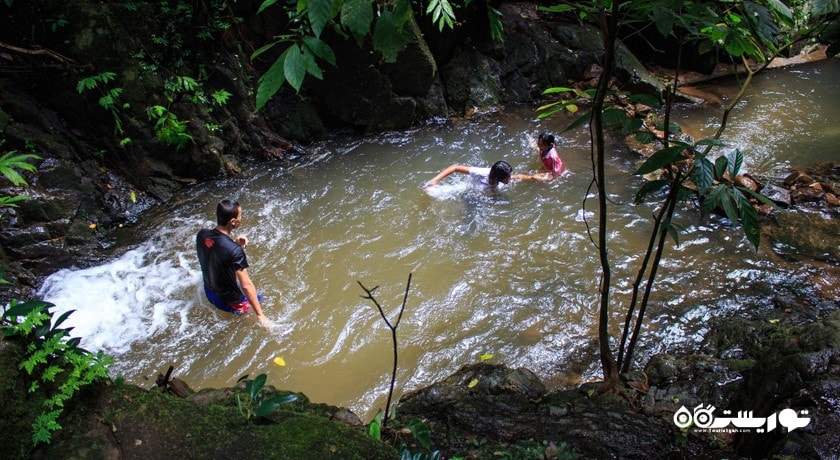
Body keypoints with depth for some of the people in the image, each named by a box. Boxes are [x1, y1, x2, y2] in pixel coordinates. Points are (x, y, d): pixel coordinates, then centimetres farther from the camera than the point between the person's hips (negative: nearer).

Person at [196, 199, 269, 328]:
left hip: (209, 292, 6)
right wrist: (260, 315, -26)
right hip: (229, 301, -6)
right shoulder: (235, 251, -37)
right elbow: (246, 285, -33)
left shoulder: (202, 234, -17)